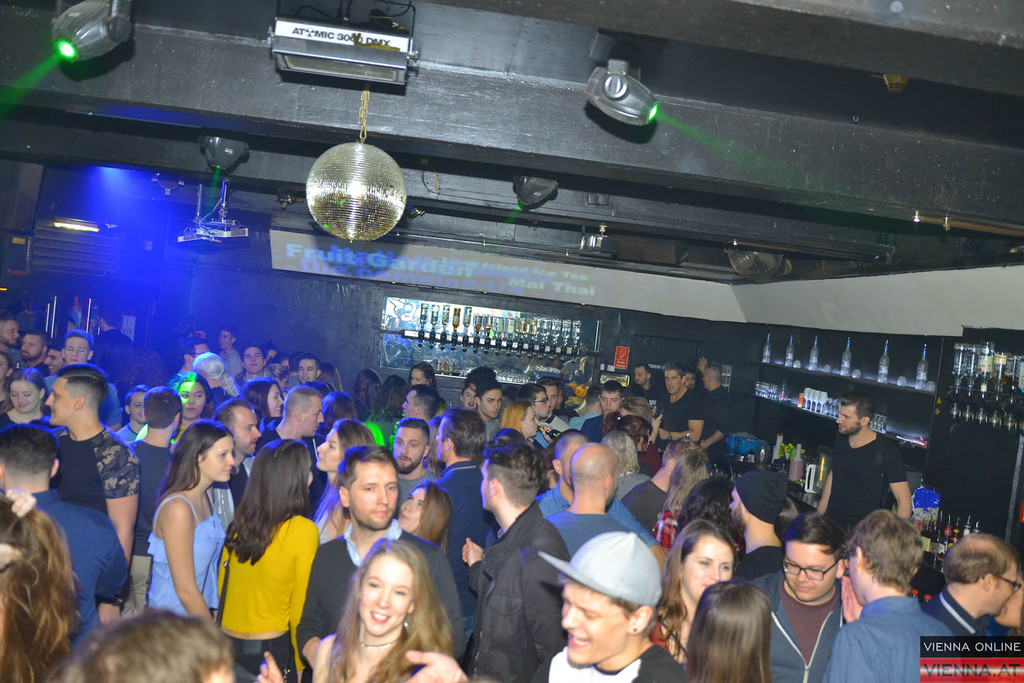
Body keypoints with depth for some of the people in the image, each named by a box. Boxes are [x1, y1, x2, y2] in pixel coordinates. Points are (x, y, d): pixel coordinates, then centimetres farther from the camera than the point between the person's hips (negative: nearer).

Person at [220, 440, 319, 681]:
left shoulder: (240, 522, -1)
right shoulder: (303, 530, -16)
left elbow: (223, 584, 8)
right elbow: (300, 605, -11)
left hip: (228, 642, 5)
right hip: (270, 648, -5)